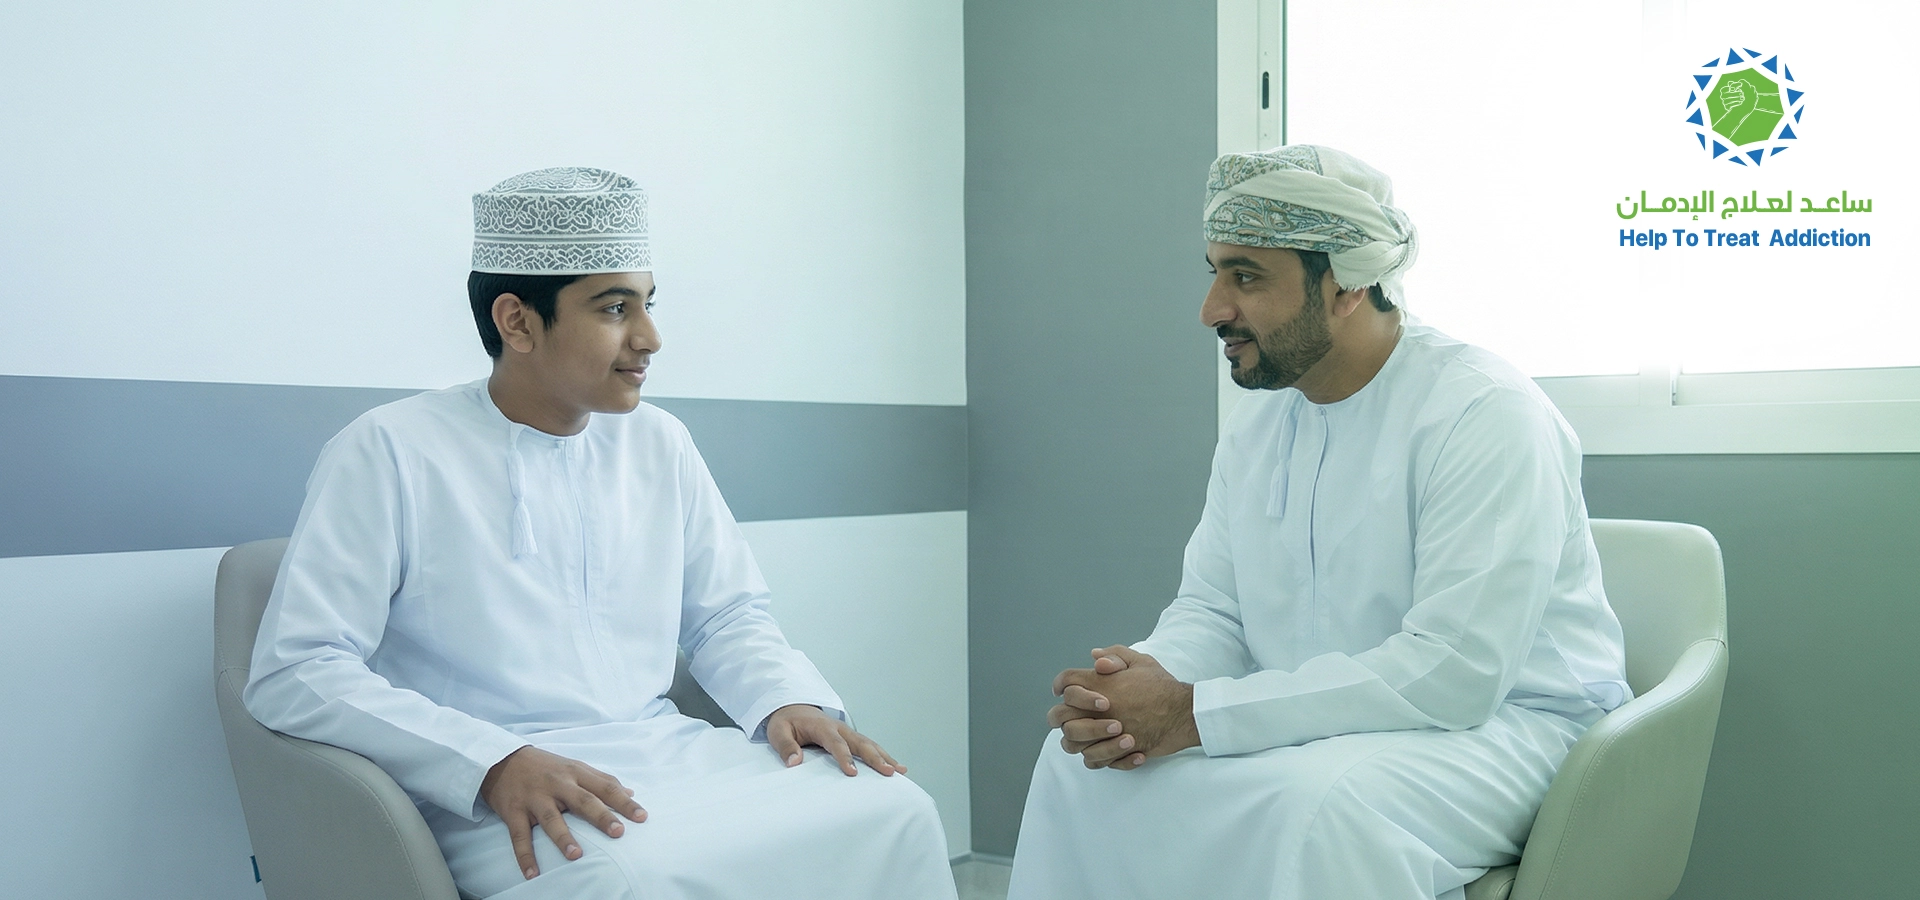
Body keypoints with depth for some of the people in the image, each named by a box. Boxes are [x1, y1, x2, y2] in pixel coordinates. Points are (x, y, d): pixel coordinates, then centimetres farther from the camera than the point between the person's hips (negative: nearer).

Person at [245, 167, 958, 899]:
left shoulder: (658, 444, 13)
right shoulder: (388, 453, -4)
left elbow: (726, 615, 19)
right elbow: (295, 672, -10)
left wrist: (789, 699, -4)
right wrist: (494, 763, -24)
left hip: (671, 758, 6)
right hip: (500, 797, -5)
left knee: (895, 814, -18)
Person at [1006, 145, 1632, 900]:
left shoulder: (1487, 413, -19)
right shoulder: (1257, 423, 7)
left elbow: (1454, 673, -28)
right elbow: (1211, 609, 8)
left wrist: (1195, 713, -29)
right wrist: (1148, 683, -18)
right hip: (1323, 727, 7)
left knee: (1310, 804, -37)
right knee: (1080, 762, -7)